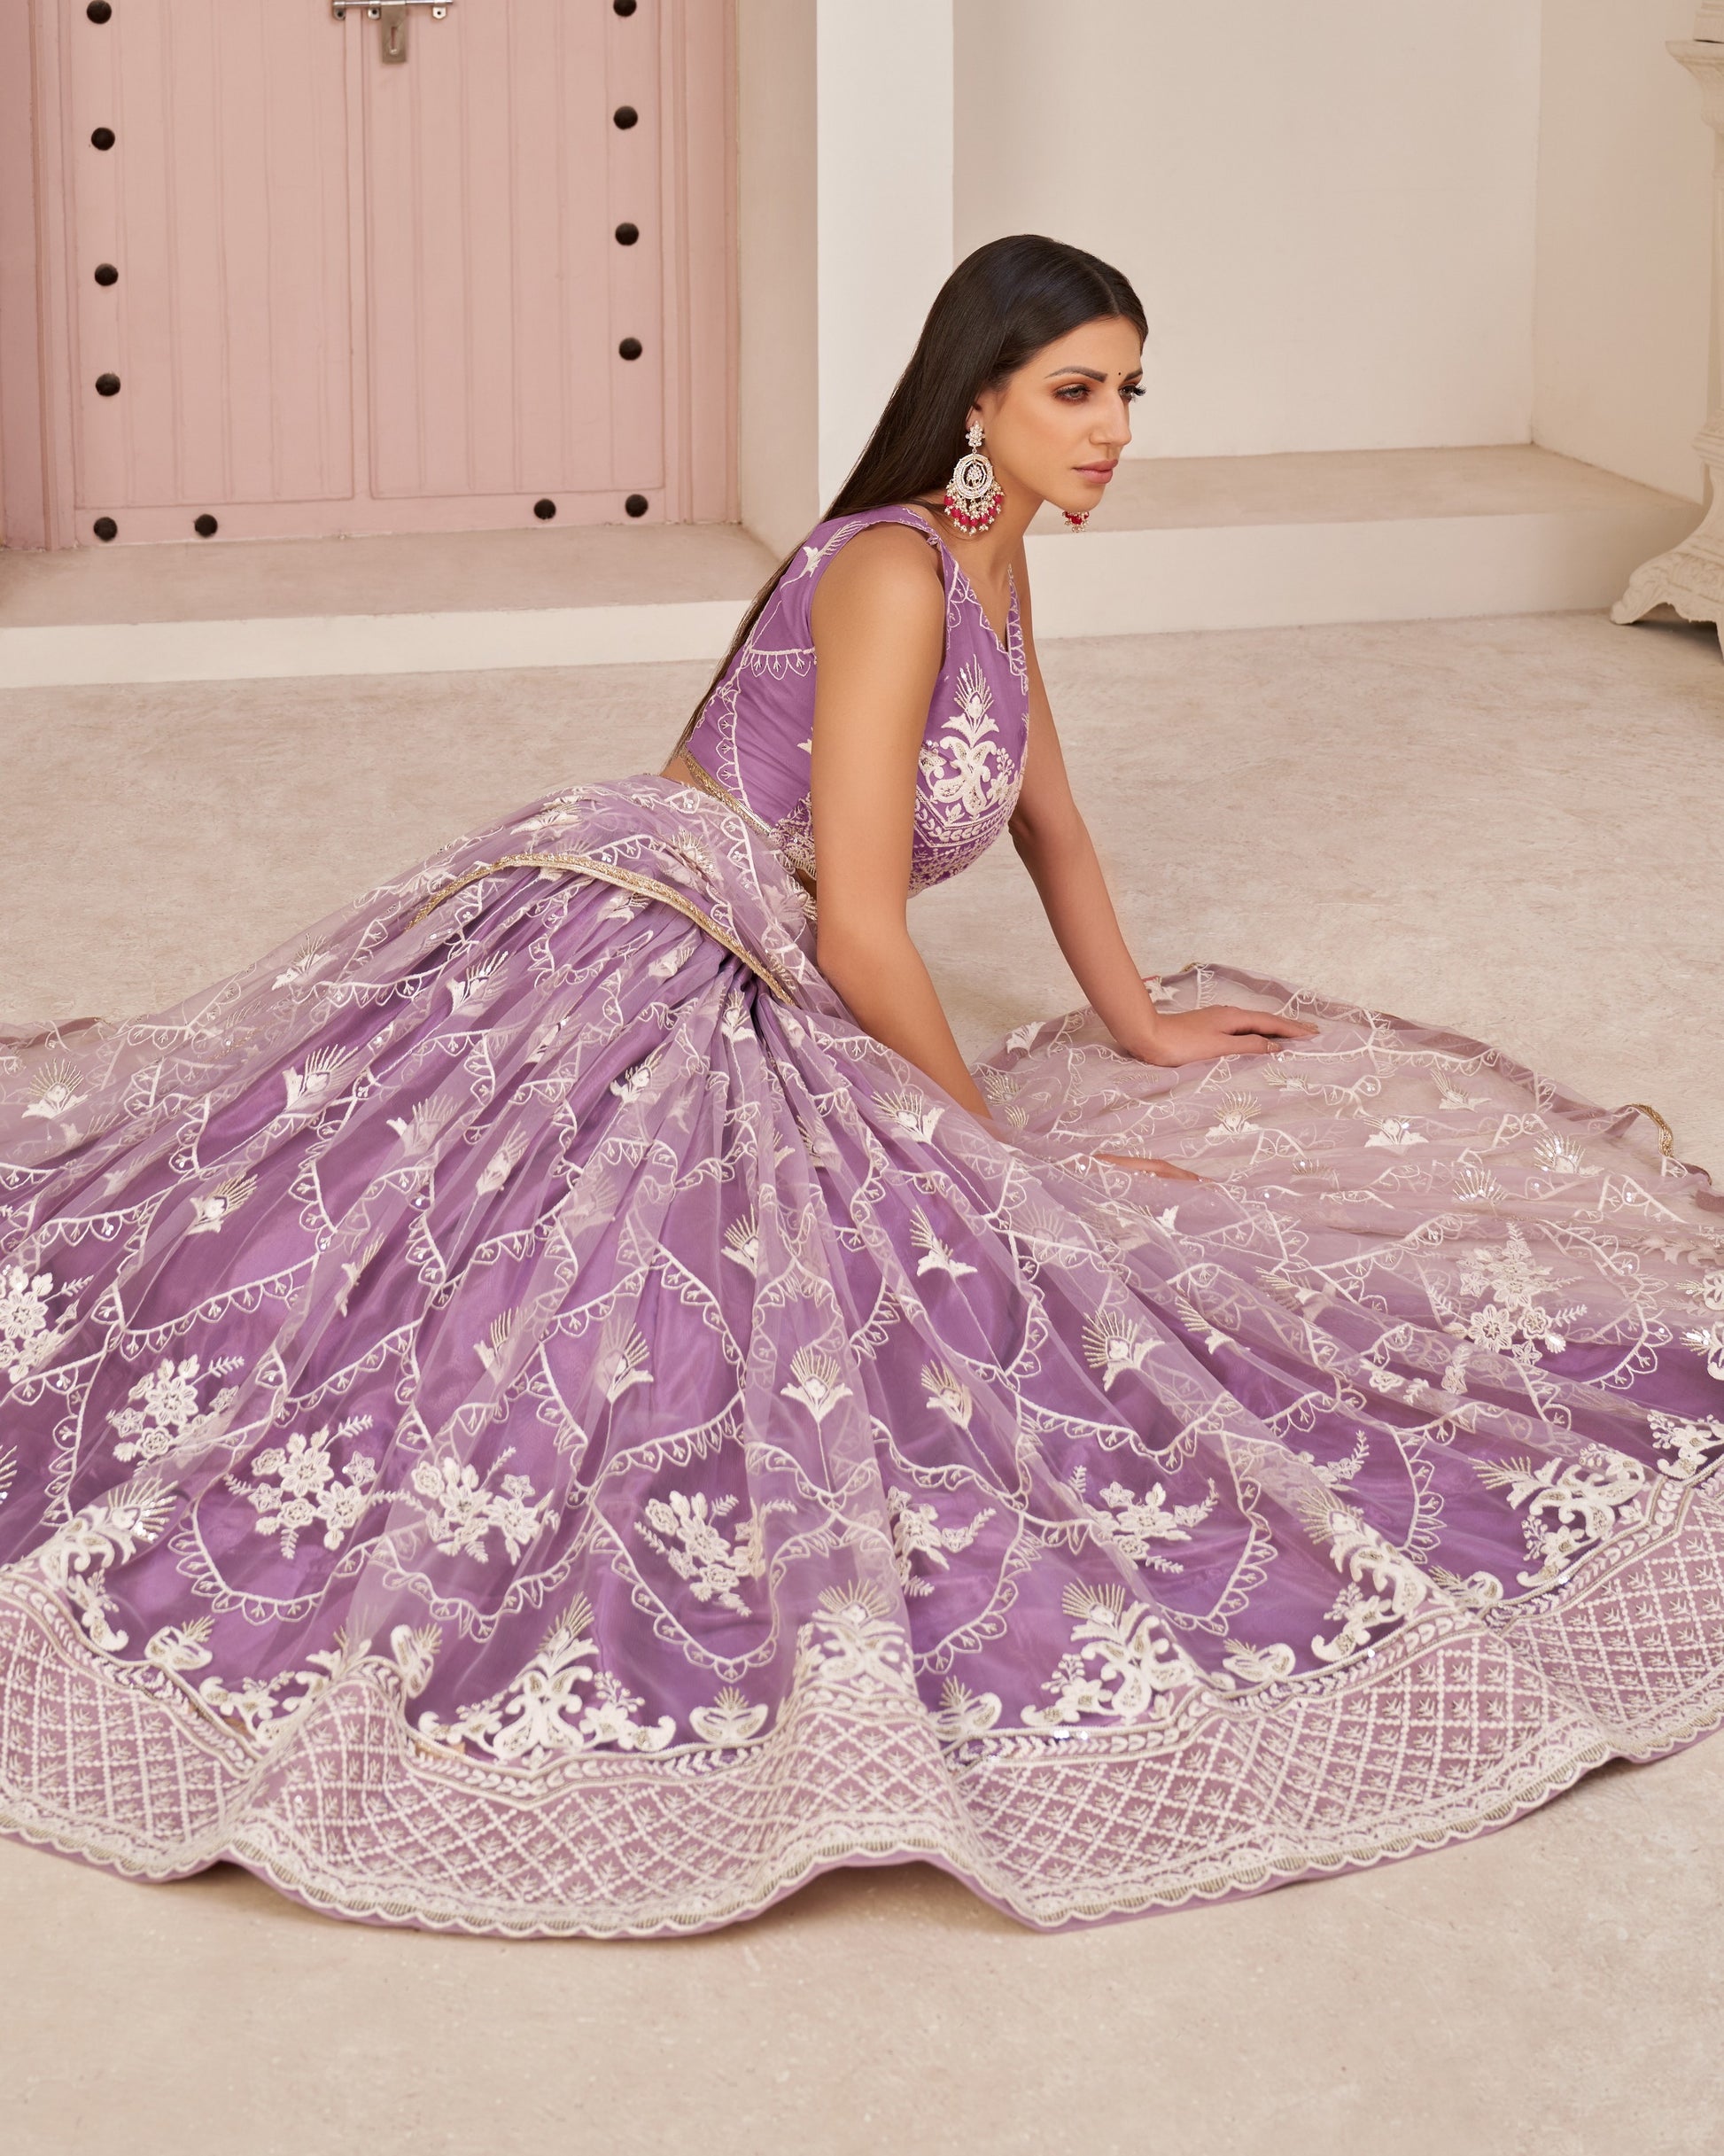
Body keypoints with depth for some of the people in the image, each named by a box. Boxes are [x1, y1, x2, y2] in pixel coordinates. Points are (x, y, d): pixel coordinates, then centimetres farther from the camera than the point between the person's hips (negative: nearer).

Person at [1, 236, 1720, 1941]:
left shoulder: (993, 559, 15)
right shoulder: (894, 572, -15)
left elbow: (1047, 816, 29)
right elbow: (861, 927, -17)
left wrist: (1144, 1028, 34)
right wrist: (990, 1142, -5)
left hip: (749, 1017, 9)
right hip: (620, 960, -9)